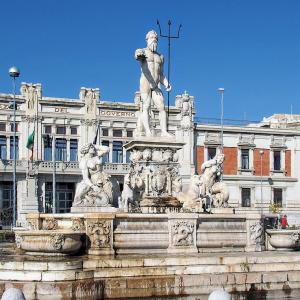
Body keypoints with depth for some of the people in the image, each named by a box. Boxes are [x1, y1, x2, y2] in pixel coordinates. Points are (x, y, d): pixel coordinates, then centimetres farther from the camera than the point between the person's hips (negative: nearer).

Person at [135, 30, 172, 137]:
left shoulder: (160, 57, 23)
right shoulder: (142, 51, 7)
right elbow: (137, 56, -20)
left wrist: (166, 83, 4)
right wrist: (139, 54, -44)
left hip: (156, 86, 5)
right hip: (145, 83, -5)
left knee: (162, 107, -10)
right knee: (146, 107, -12)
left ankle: (164, 131, -15)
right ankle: (147, 131, -20)